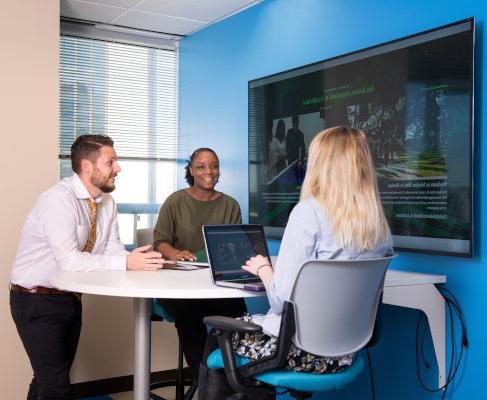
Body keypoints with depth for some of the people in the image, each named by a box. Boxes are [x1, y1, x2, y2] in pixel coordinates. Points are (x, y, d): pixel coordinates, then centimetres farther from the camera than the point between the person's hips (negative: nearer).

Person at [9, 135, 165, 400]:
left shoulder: (107, 203, 1)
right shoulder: (58, 200, -24)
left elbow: (112, 248, -1)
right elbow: (69, 261, -31)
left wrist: (138, 259, -22)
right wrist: (126, 263, -33)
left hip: (70, 298, 8)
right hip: (37, 301, -7)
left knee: (49, 376, 19)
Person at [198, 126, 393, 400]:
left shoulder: (309, 212, -17)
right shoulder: (381, 225, 2)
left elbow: (283, 297, -21)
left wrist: (262, 269, 0)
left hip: (302, 348, -7)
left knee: (217, 338, 19)